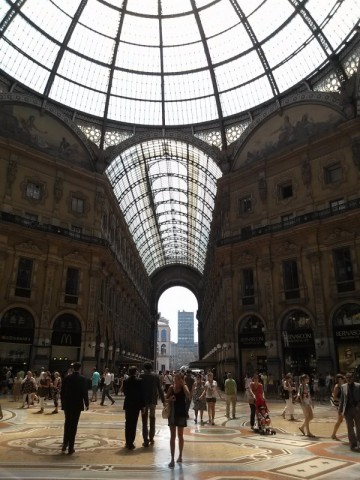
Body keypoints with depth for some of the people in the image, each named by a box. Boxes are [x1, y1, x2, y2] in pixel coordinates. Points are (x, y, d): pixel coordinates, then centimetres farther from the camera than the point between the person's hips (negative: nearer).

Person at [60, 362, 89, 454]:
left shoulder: (66, 378, -2)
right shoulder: (83, 379, -10)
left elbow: (62, 392, 2)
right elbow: (85, 392, -9)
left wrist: (63, 402, 15)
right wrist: (87, 404, 4)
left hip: (67, 405, 3)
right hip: (77, 405, -3)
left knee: (67, 424, 20)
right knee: (73, 426, 3)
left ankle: (64, 445, 18)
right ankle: (70, 448, 7)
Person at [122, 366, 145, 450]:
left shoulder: (125, 381, -2)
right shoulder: (139, 381, -12)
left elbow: (125, 392, 3)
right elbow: (142, 393, -11)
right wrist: (143, 405, -5)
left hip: (128, 404, 4)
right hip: (136, 405, -3)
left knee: (128, 423, 16)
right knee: (133, 424, 3)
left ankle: (127, 442, 24)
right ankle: (130, 443, 5)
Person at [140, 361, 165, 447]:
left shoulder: (142, 376, -8)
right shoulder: (156, 376, 0)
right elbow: (160, 389, 0)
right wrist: (163, 400, 4)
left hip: (144, 400, -3)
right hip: (153, 400, 3)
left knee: (145, 420, 5)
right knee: (152, 419, 19)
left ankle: (146, 440, 2)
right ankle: (151, 438, 26)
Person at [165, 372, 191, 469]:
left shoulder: (184, 387, -10)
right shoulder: (171, 387, -3)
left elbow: (188, 396, -29)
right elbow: (166, 399, 4)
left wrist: (183, 385, -27)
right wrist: (170, 399, -18)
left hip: (181, 413, -2)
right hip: (172, 413, 2)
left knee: (180, 435, 12)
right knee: (172, 436, 3)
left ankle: (180, 456, 30)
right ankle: (172, 459, 7)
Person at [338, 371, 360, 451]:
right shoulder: (343, 386, 5)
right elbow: (342, 399, 9)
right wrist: (340, 409, 7)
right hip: (347, 409, 1)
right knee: (350, 428, 3)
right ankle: (353, 445, 10)